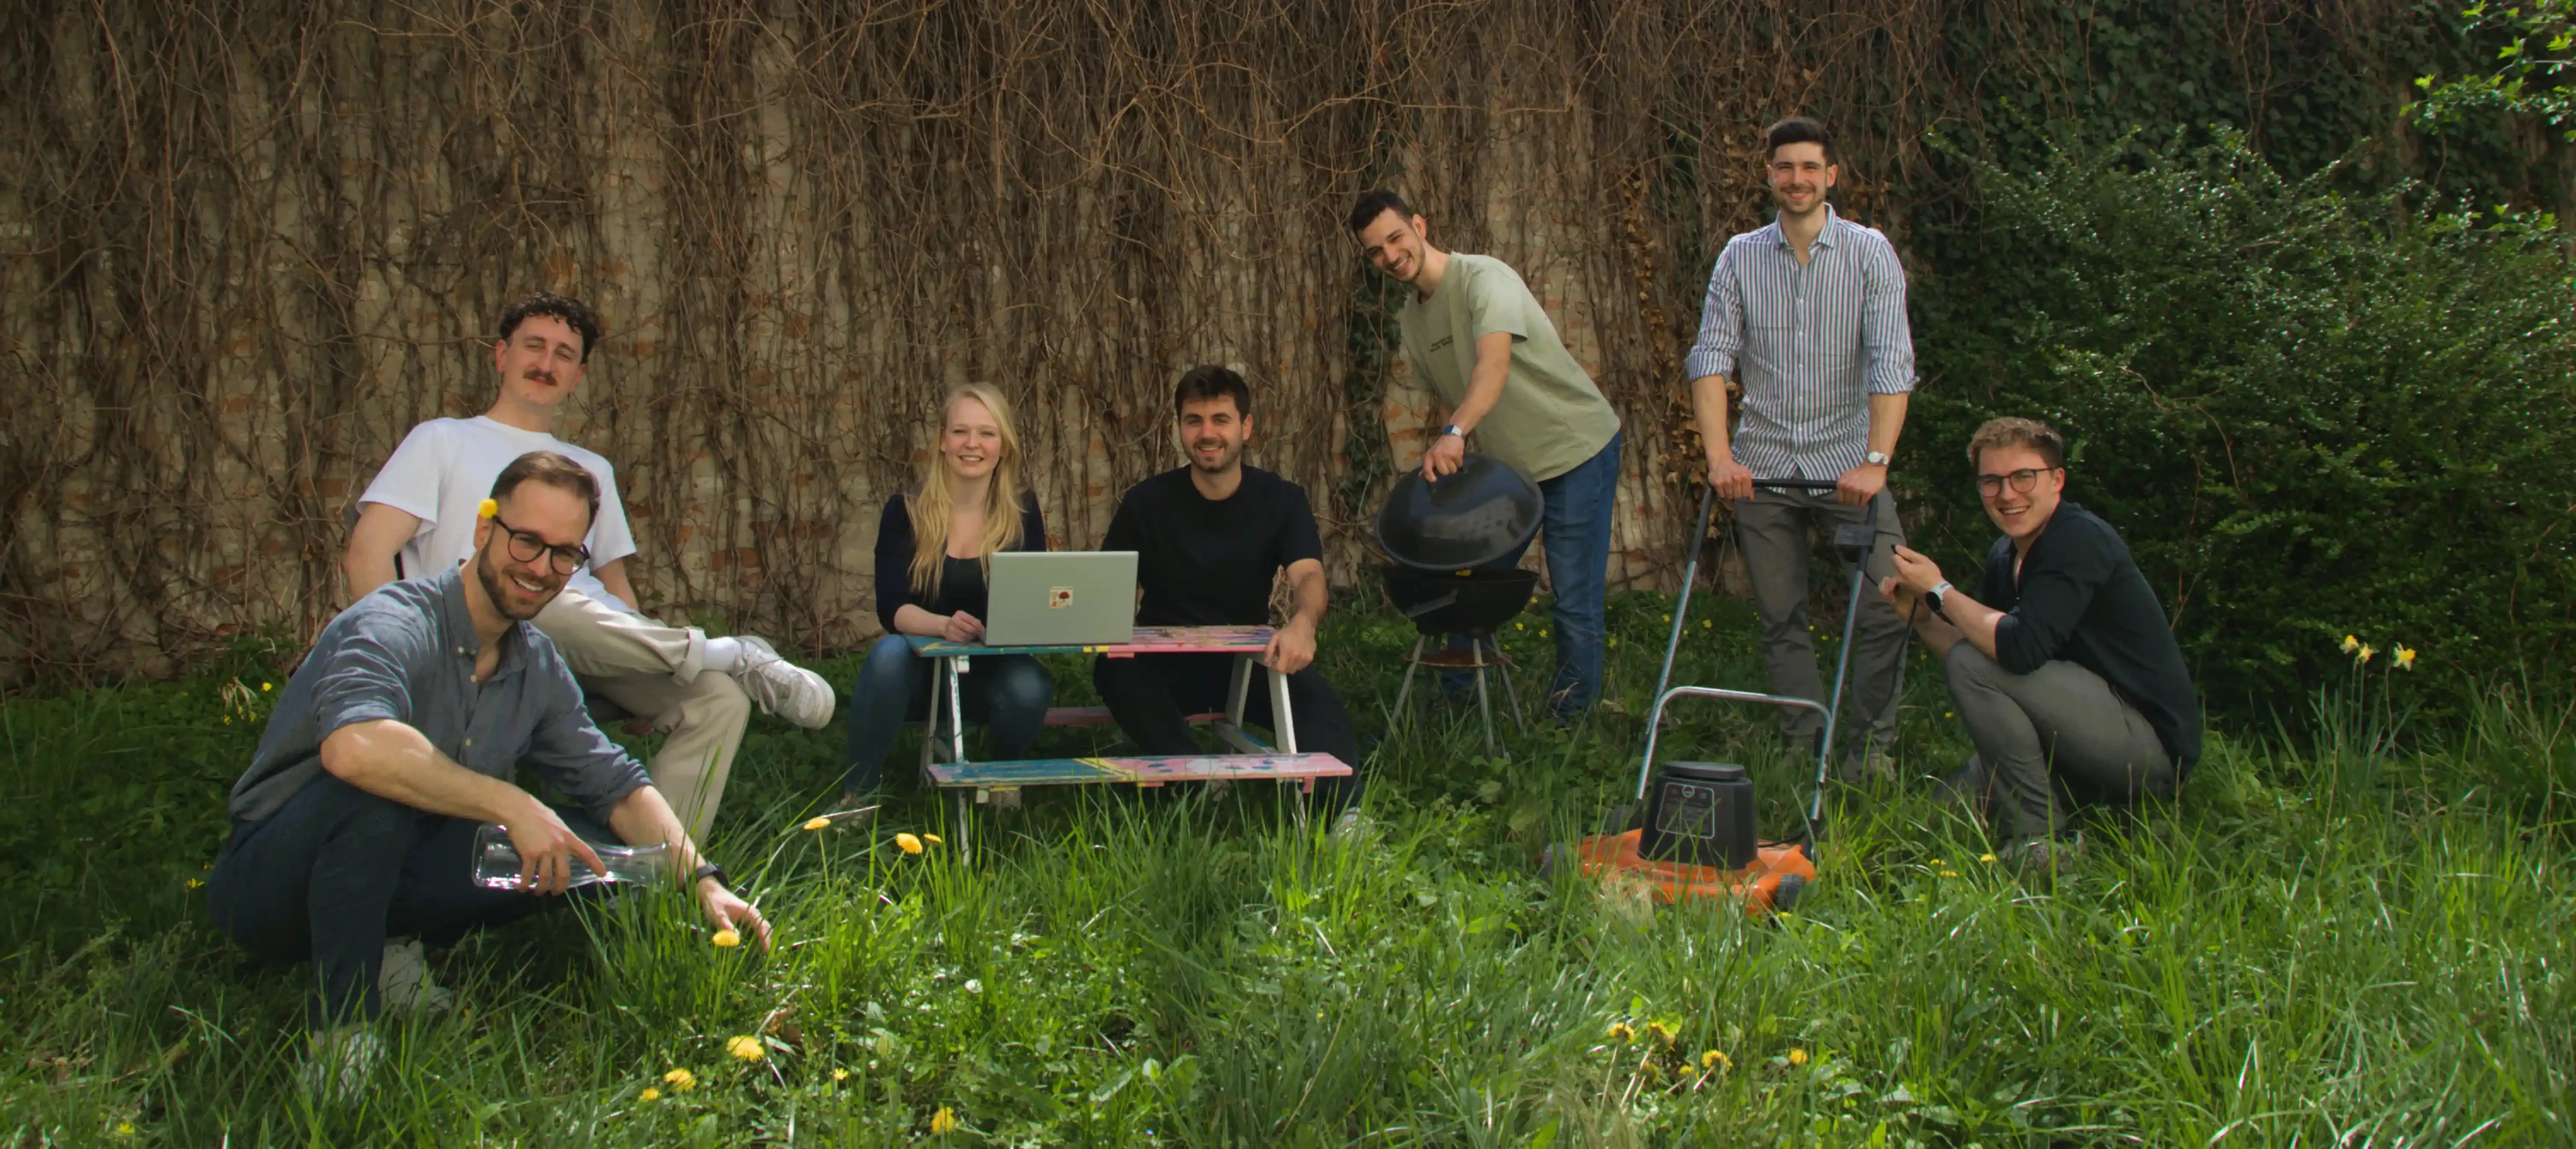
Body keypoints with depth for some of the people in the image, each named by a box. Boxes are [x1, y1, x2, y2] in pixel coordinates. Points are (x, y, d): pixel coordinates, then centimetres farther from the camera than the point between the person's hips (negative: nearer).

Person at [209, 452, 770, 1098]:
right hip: (265, 880, -7)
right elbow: (351, 745, -43)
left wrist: (703, 881, -5)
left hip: (387, 880, 7)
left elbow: (615, 785, 10)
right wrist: (512, 806, -40)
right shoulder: (397, 625, -22)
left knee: (592, 847, -6)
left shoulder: (537, 665, 3)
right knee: (376, 789, -37)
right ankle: (341, 1033, -23)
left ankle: (388, 950, 1)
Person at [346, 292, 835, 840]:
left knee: (720, 698, -22)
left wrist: (649, 688, 8)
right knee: (552, 605, -40)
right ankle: (740, 658, -21)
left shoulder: (592, 469, 31)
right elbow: (370, 551, 4)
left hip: (592, 657, 5)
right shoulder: (443, 441, 16)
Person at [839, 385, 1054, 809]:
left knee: (1030, 687, -32)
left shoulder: (1022, 510, -2)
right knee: (889, 653, -34)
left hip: (992, 669, 1)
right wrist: (944, 626, -36)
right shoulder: (907, 512, -6)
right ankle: (856, 795, -20)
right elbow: (892, 607, -14)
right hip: (920, 667, -1)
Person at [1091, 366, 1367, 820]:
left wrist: (1303, 623, -42)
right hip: (1166, 667, 0)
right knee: (1114, 670, -34)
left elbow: (1308, 576, -16)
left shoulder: (1282, 499, 1)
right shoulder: (1147, 502, 1)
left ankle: (1345, 814, -45)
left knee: (1315, 694, -32)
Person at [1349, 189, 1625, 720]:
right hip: (1507, 463, 8)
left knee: (1575, 603, -8)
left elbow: (1494, 367, -39)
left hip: (1577, 448, -8)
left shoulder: (1484, 279, -21)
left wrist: (1454, 434, -53)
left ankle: (1569, 724, 3)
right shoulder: (1411, 320, 5)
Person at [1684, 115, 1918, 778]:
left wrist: (1875, 461, -22)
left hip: (1847, 465, -2)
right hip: (1762, 468, 2)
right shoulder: (1740, 257, 6)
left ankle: (1875, 746, 6)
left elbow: (1891, 363, -10)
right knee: (1780, 619, 5)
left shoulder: (1869, 253, 0)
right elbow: (1711, 357, -3)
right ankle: (1805, 745, 16)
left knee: (1886, 609, -10)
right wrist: (1720, 456, -17)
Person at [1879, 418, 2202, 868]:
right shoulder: (2005, 556, 9)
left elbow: (2021, 649, -30)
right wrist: (1920, 616, -3)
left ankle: (2040, 841, -15)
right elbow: (1984, 645, 14)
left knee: (1973, 664, -22)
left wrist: (1939, 591, -17)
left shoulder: (2080, 540, -18)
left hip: (2153, 743, -9)